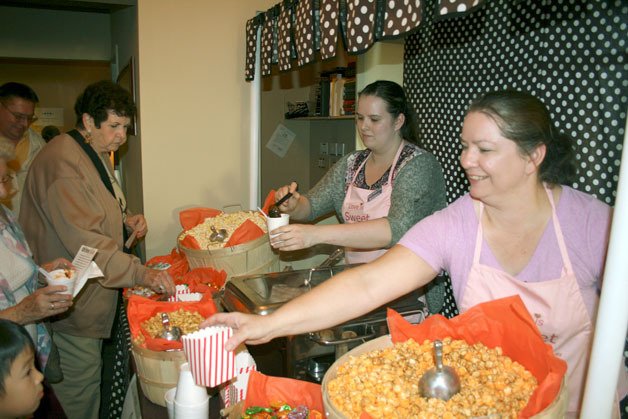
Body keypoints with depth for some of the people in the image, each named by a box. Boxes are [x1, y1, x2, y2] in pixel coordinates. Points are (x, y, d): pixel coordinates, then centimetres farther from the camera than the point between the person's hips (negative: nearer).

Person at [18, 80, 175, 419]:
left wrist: (126, 222, 4)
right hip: (73, 306, -10)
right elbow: (83, 239, -30)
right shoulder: (62, 162, -21)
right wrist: (141, 274, -34)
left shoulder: (98, 155, 12)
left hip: (100, 295, 10)